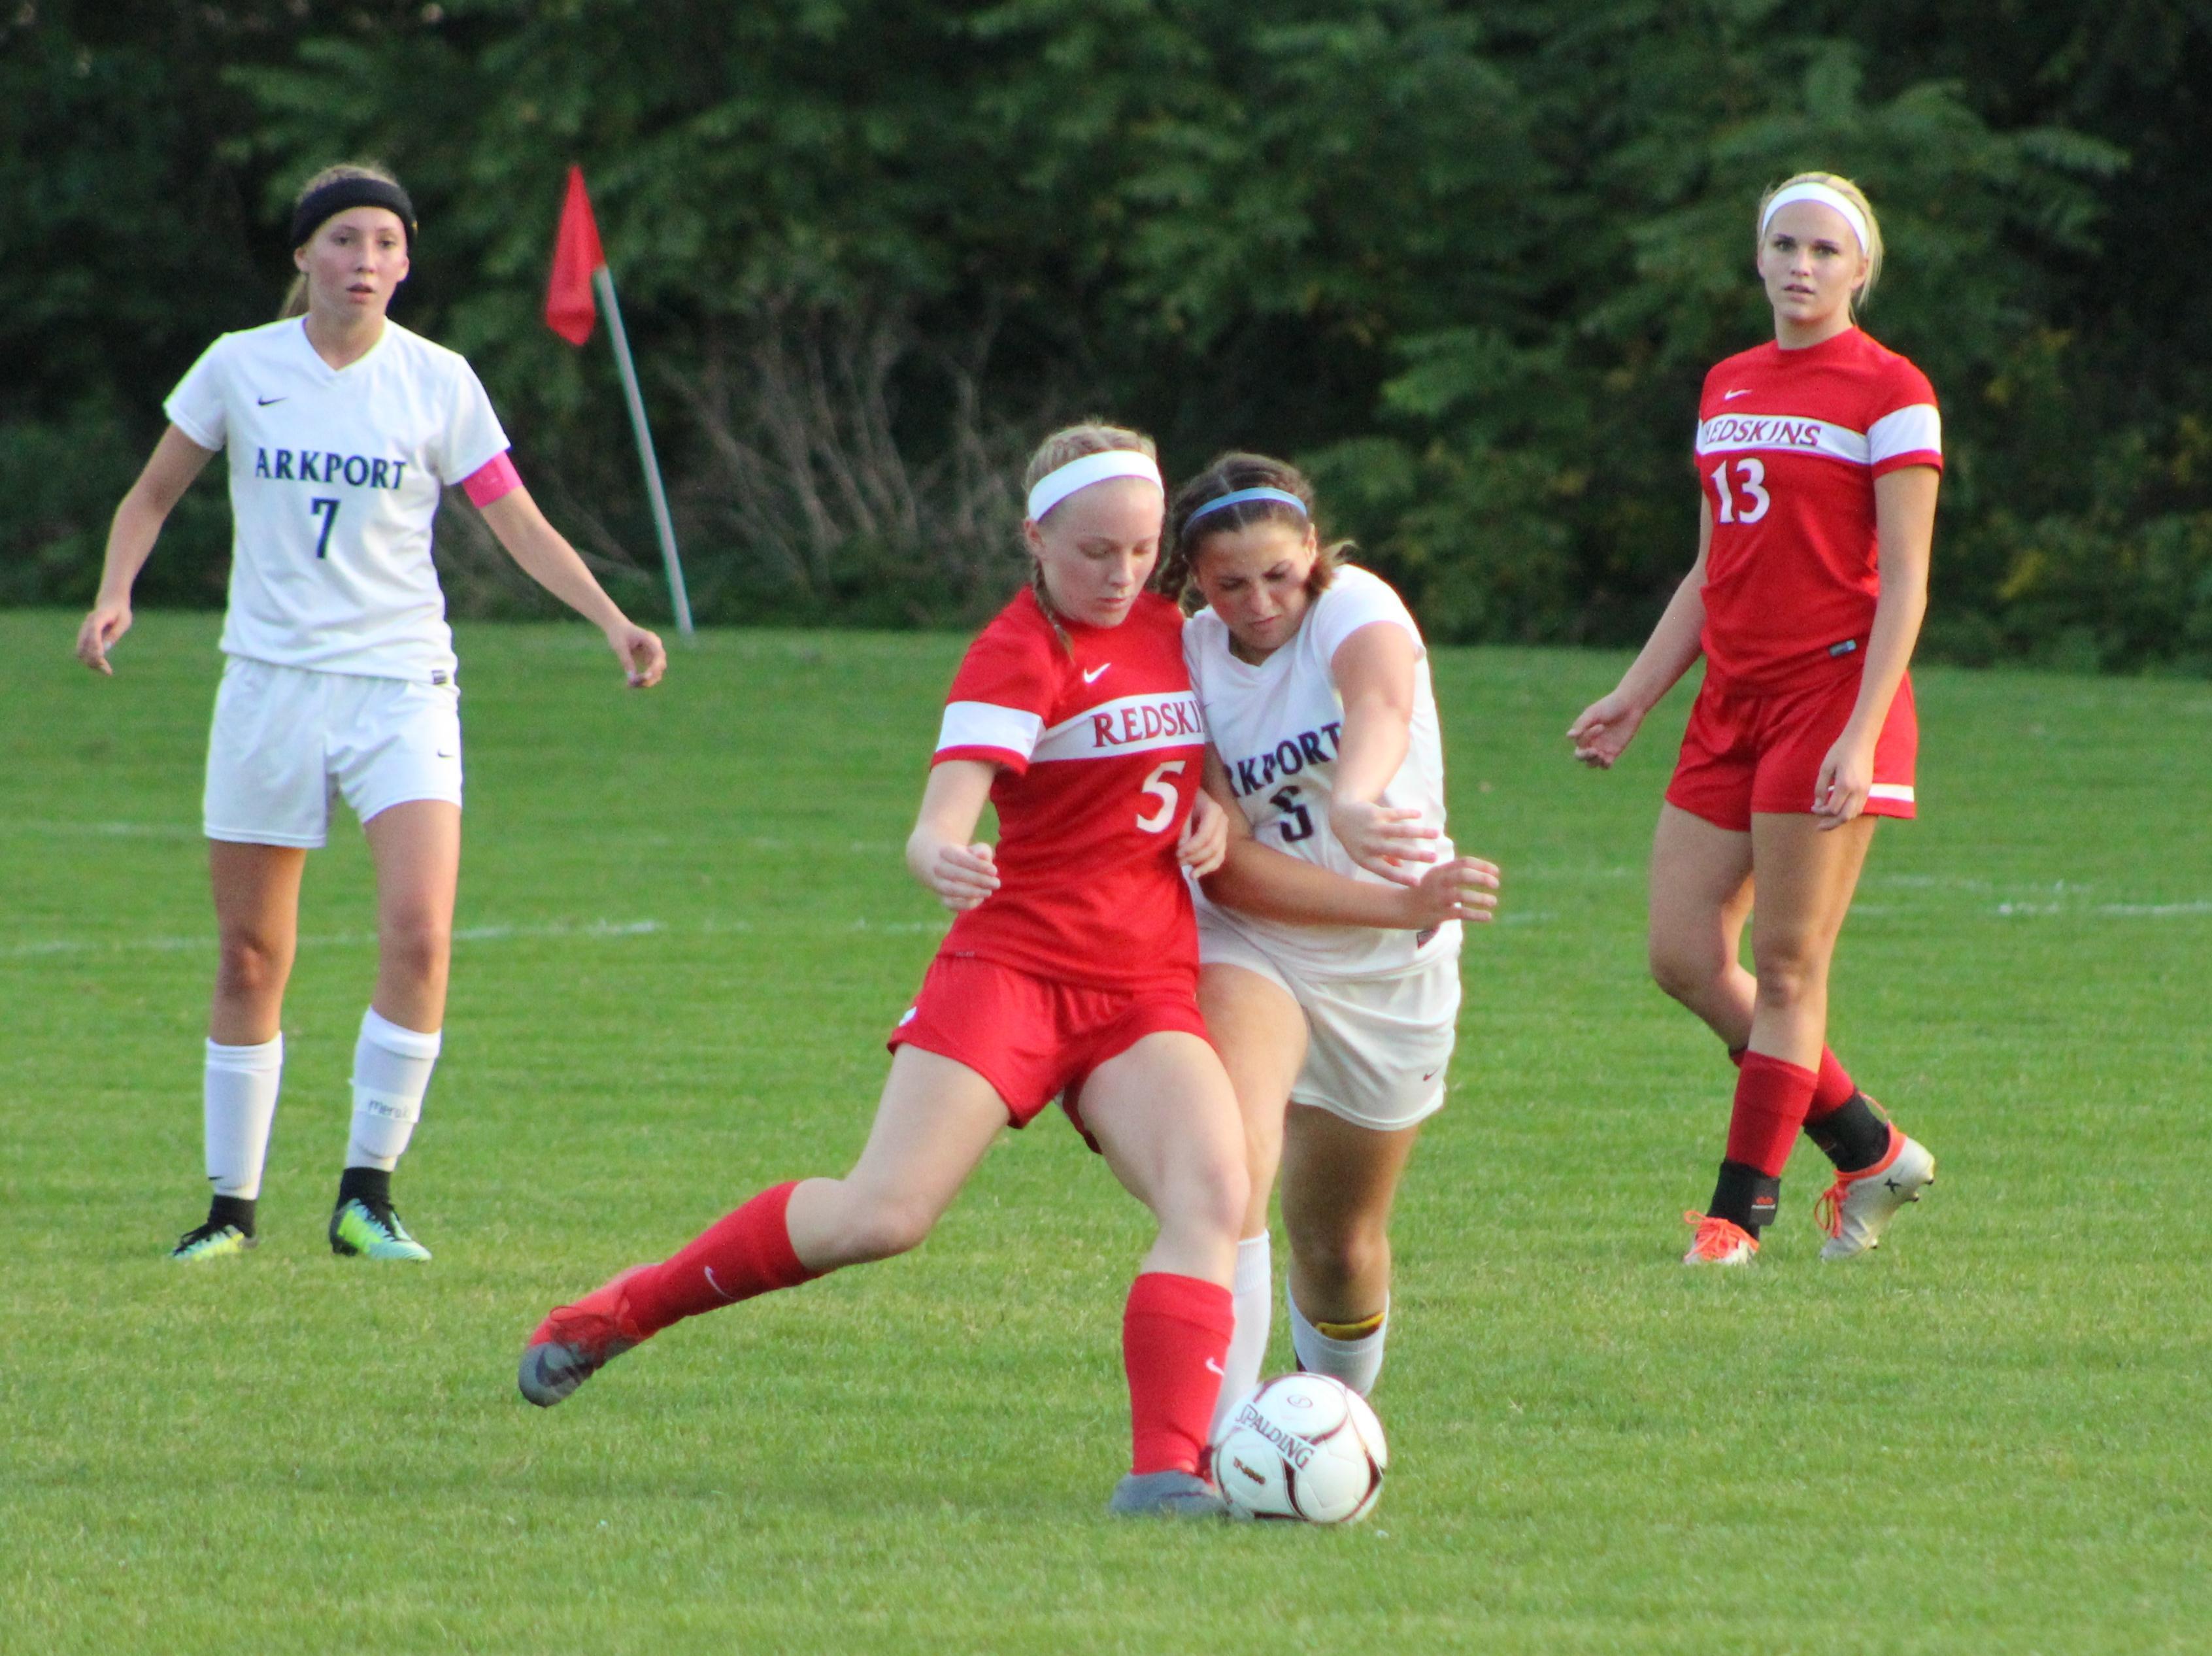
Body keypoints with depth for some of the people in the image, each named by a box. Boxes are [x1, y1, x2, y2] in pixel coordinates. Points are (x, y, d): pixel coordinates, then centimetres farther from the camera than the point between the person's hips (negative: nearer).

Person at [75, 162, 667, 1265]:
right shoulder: (241, 367, 1)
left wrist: (611, 621, -9)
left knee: (419, 934, -19)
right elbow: (154, 493, 12)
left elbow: (520, 524, 3)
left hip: (400, 686, -1)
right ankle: (232, 1204, 17)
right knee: (250, 958, 3)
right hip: (270, 682, 1)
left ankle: (367, 1194, -9)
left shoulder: (436, 382, -1)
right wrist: (115, 594, -5)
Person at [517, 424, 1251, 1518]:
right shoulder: (1018, 657, -11)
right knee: (882, 1214, -15)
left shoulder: (1169, 631, 11)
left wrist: (1214, 810, 6)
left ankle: (1166, 1467, -27)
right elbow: (940, 824, -25)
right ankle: (620, 1311, 5)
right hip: (1011, 967, -6)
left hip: (1145, 997, 6)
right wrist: (942, 862, -49)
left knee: (1211, 1191, -21)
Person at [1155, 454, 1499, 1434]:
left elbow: (1380, 701, -41)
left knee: (1342, 1246, 8)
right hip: (1253, 948, 0)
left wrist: (1354, 799, -64)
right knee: (1232, 1158, -29)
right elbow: (1229, 869, -16)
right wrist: (1400, 904, -28)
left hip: (1394, 970, 0)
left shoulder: (1353, 608, -15)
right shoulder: (1185, 664, -9)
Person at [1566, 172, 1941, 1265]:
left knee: (1786, 965, -5)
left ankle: (1739, 1213, 2)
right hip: (1731, 701, 7)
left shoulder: (1889, 393, -6)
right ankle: (1870, 1152, 15)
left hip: (1833, 688, -7)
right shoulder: (1727, 388, 15)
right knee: (1684, 957, 2)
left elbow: (1903, 583, -10)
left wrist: (1859, 739, -18)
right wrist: (1635, 697, 15)